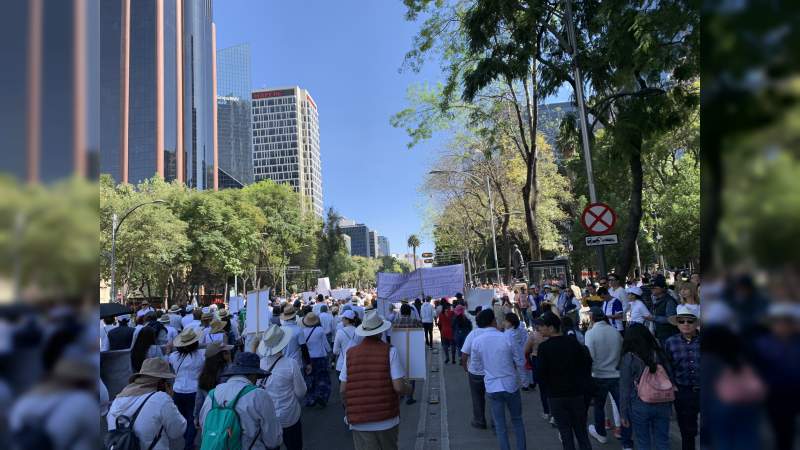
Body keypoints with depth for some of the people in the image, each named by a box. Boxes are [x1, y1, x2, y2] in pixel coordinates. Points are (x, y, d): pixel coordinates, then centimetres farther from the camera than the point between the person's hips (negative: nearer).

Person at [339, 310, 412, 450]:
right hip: (387, 420, -1)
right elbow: (399, 387, -14)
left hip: (359, 422, 1)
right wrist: (408, 388, 8)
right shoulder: (389, 351, -9)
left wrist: (348, 408, 18)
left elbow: (342, 390, 1)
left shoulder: (350, 353, -2)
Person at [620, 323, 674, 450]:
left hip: (640, 406, -4)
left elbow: (625, 389, -8)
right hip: (663, 405, 4)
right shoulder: (660, 354, 2)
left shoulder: (629, 358, -10)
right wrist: (669, 405, 19)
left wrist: (623, 413, 0)